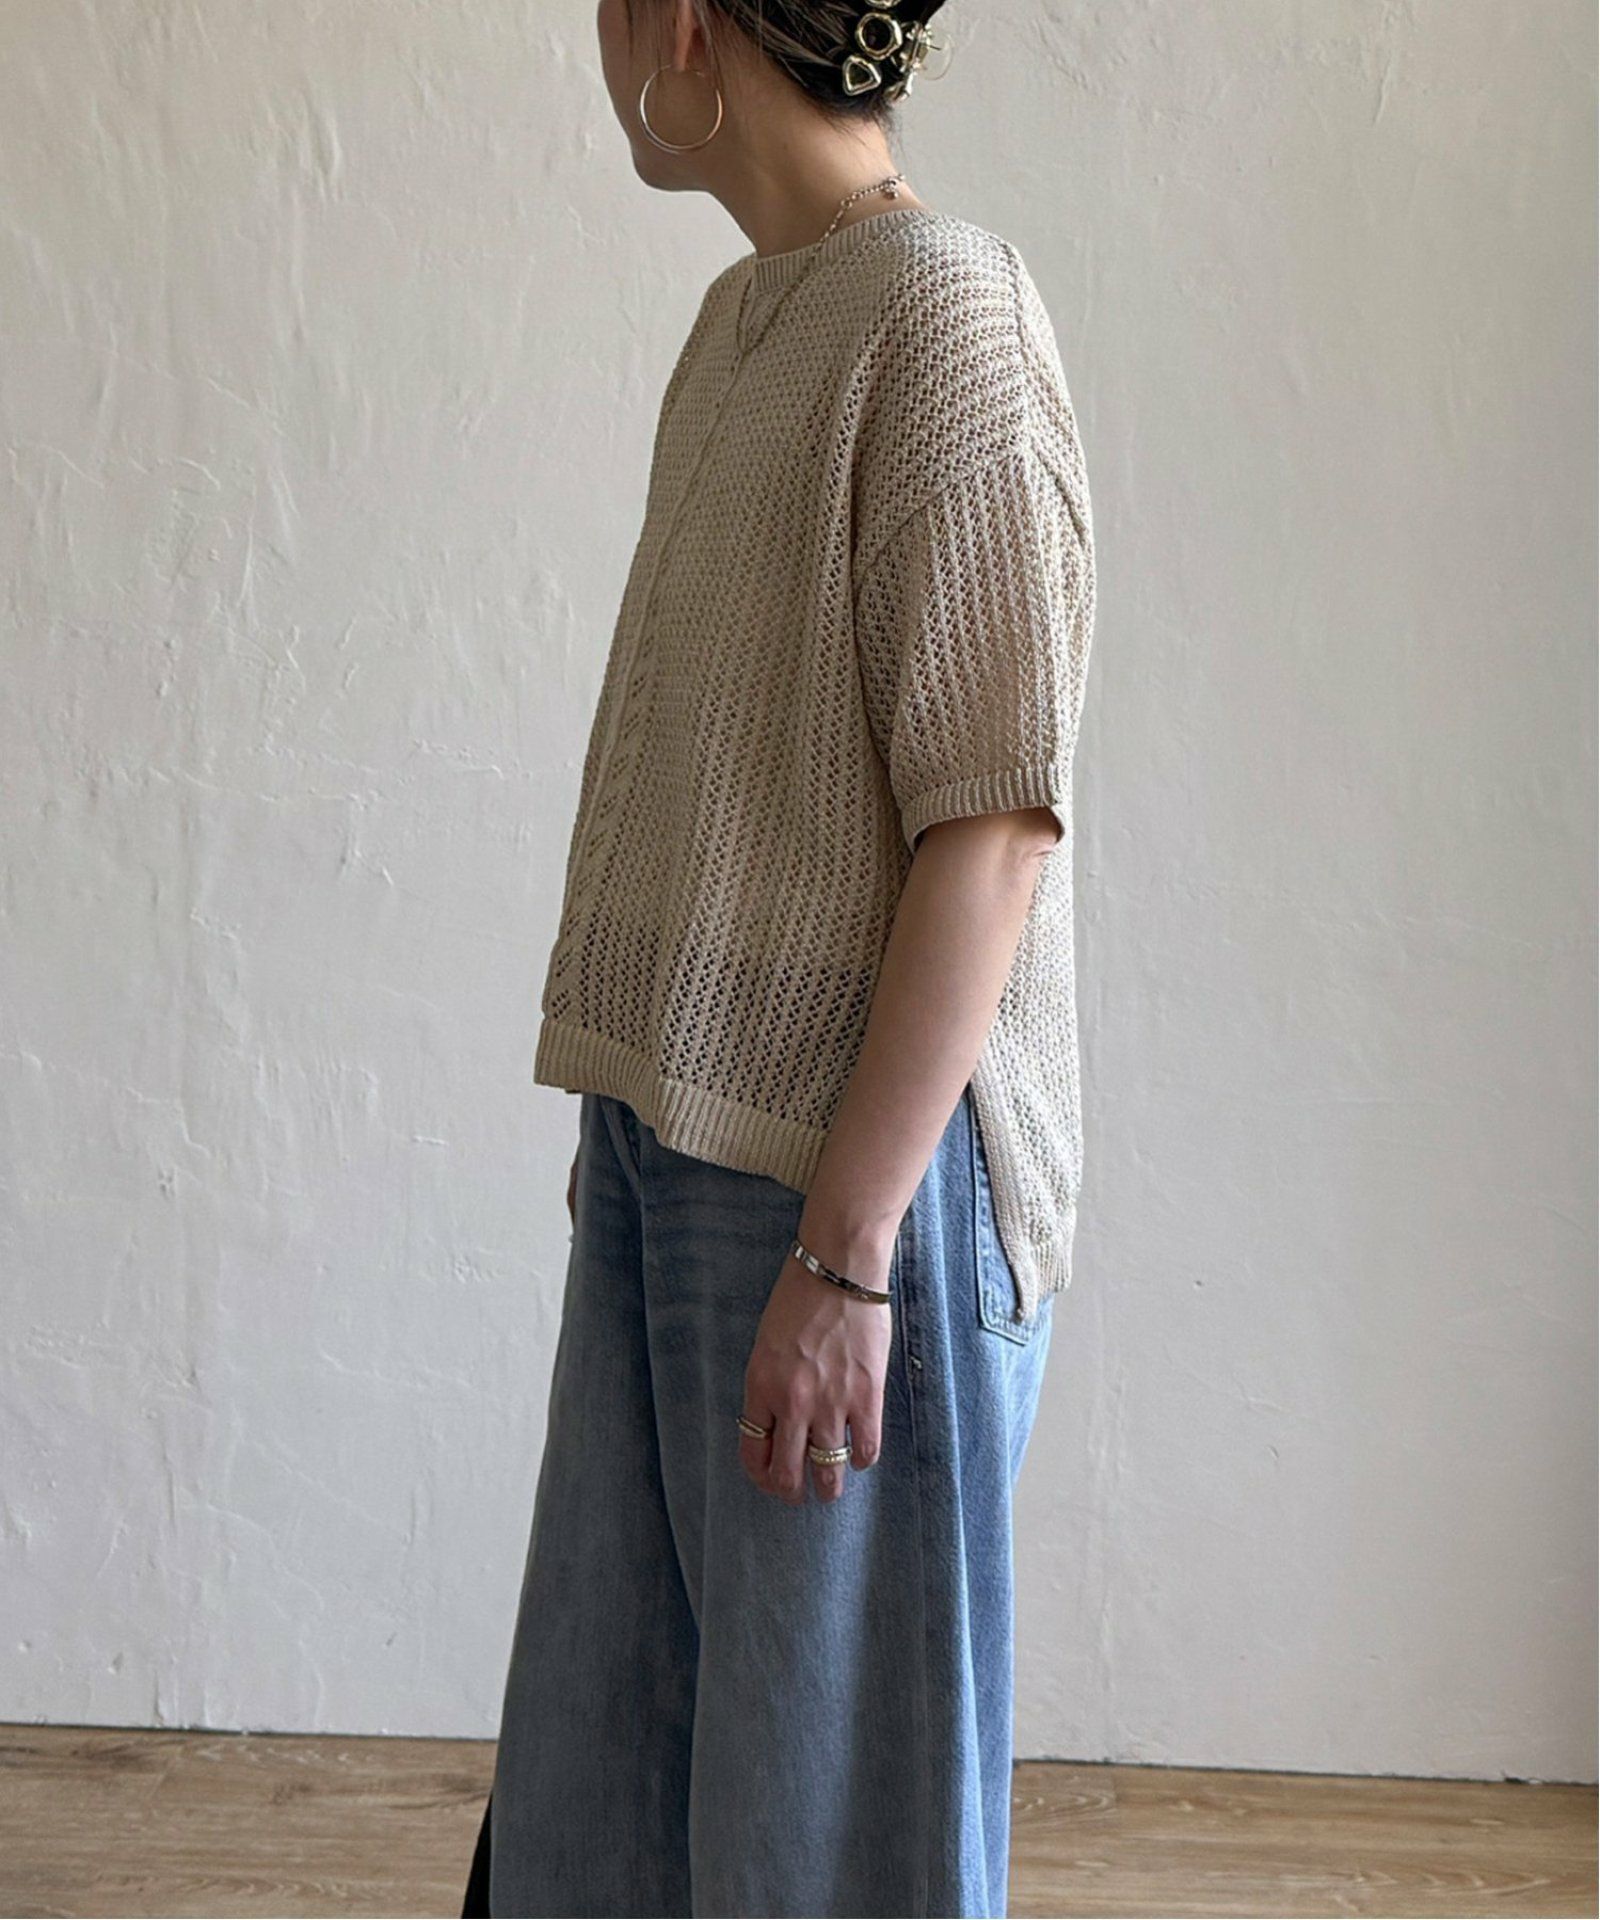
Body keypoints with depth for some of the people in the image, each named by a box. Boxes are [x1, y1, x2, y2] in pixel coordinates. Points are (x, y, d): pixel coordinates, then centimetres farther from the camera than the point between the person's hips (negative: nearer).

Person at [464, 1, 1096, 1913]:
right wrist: (631, 1122, 18)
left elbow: (994, 820, -19)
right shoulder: (746, 322, 14)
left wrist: (844, 1248, -21)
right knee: (604, 1759, 17)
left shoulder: (941, 313, -13)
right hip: (679, 1148, 9)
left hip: (852, 1177, -9)